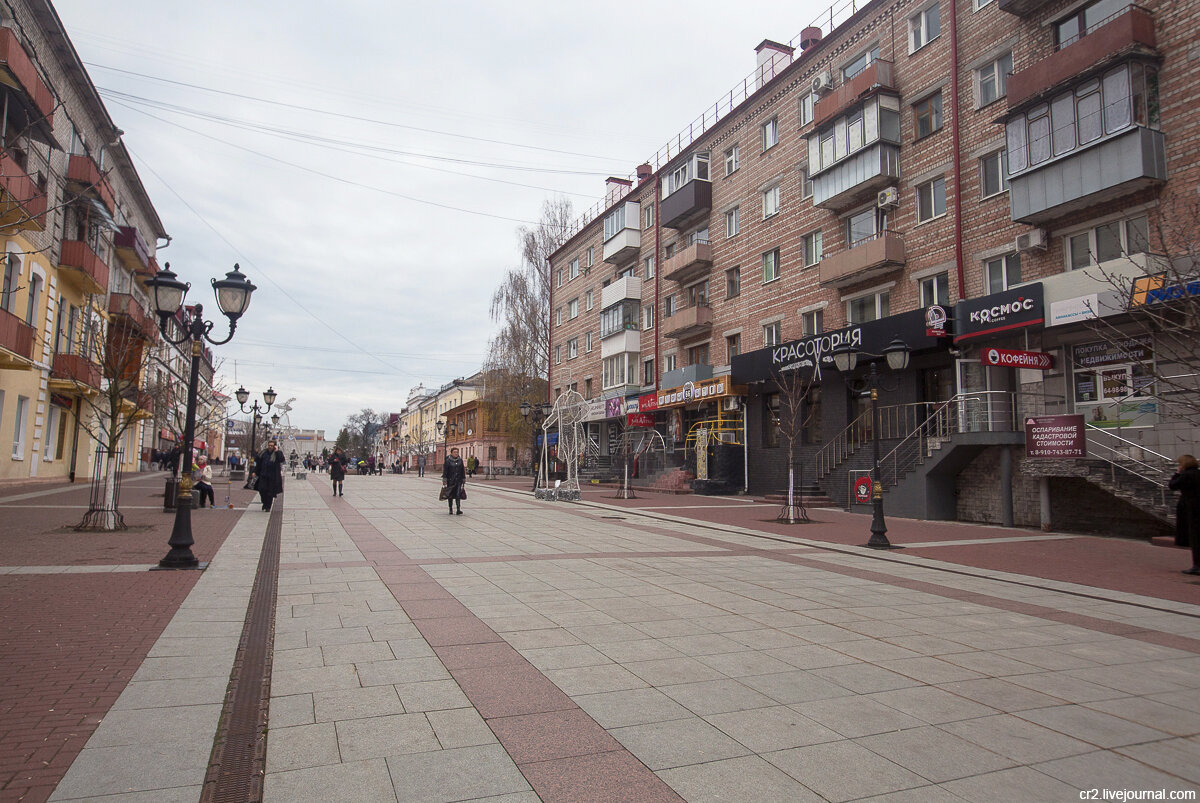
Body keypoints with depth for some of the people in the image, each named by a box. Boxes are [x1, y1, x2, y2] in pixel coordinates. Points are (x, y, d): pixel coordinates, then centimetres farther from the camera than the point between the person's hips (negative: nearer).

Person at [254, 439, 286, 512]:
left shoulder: (278, 453, -2)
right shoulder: (264, 452, 8)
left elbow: (281, 459, -23)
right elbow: (258, 463, 14)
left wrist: (276, 451, -23)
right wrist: (255, 472, 12)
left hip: (273, 476, -3)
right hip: (263, 475, 3)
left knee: (270, 492, 1)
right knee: (262, 490, -3)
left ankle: (268, 506, 12)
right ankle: (264, 503, 21)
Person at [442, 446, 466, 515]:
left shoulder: (460, 460, 7)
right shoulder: (448, 461, -4)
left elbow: (463, 471, 12)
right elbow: (445, 471, -6)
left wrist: (464, 480, 11)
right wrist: (444, 481, -12)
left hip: (458, 481, 2)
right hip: (450, 481, -2)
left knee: (458, 495, -10)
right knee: (450, 496, 6)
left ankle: (458, 510, -13)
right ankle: (451, 510, 17)